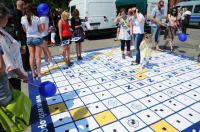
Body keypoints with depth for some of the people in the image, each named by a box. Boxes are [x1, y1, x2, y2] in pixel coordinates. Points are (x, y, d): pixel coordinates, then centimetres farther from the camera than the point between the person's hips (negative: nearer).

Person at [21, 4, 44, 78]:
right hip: (37, 38, -3)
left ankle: (33, 73, 17)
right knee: (38, 56, 4)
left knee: (31, 56, 10)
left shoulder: (23, 18, -3)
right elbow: (41, 30, -10)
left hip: (29, 38, 3)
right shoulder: (36, 18, -12)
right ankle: (39, 73, 11)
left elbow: (24, 30, 5)